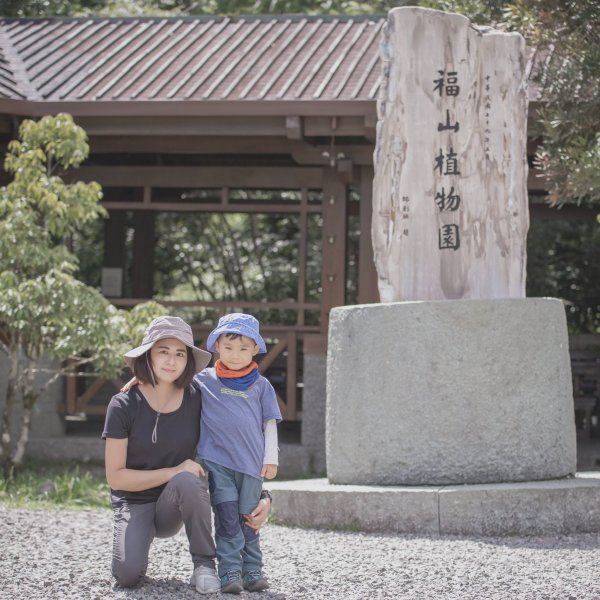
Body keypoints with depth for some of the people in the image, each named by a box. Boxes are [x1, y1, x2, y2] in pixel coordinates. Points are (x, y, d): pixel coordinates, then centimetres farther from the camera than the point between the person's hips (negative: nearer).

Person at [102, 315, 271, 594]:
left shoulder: (197, 402, -9)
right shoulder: (123, 406, -14)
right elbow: (115, 476, -12)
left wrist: (261, 496, -21)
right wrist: (174, 472, -20)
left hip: (174, 505, 1)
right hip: (135, 502, -1)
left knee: (188, 481, -35)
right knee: (128, 574, -28)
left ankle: (204, 564, -16)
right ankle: (132, 539, 9)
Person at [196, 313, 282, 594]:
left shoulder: (260, 385, 10)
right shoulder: (204, 380, 8)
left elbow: (270, 423, 10)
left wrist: (271, 458, 3)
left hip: (250, 463, 1)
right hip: (216, 460, -1)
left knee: (248, 520, 7)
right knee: (227, 518, -9)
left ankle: (252, 572, 13)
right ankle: (230, 573, -8)